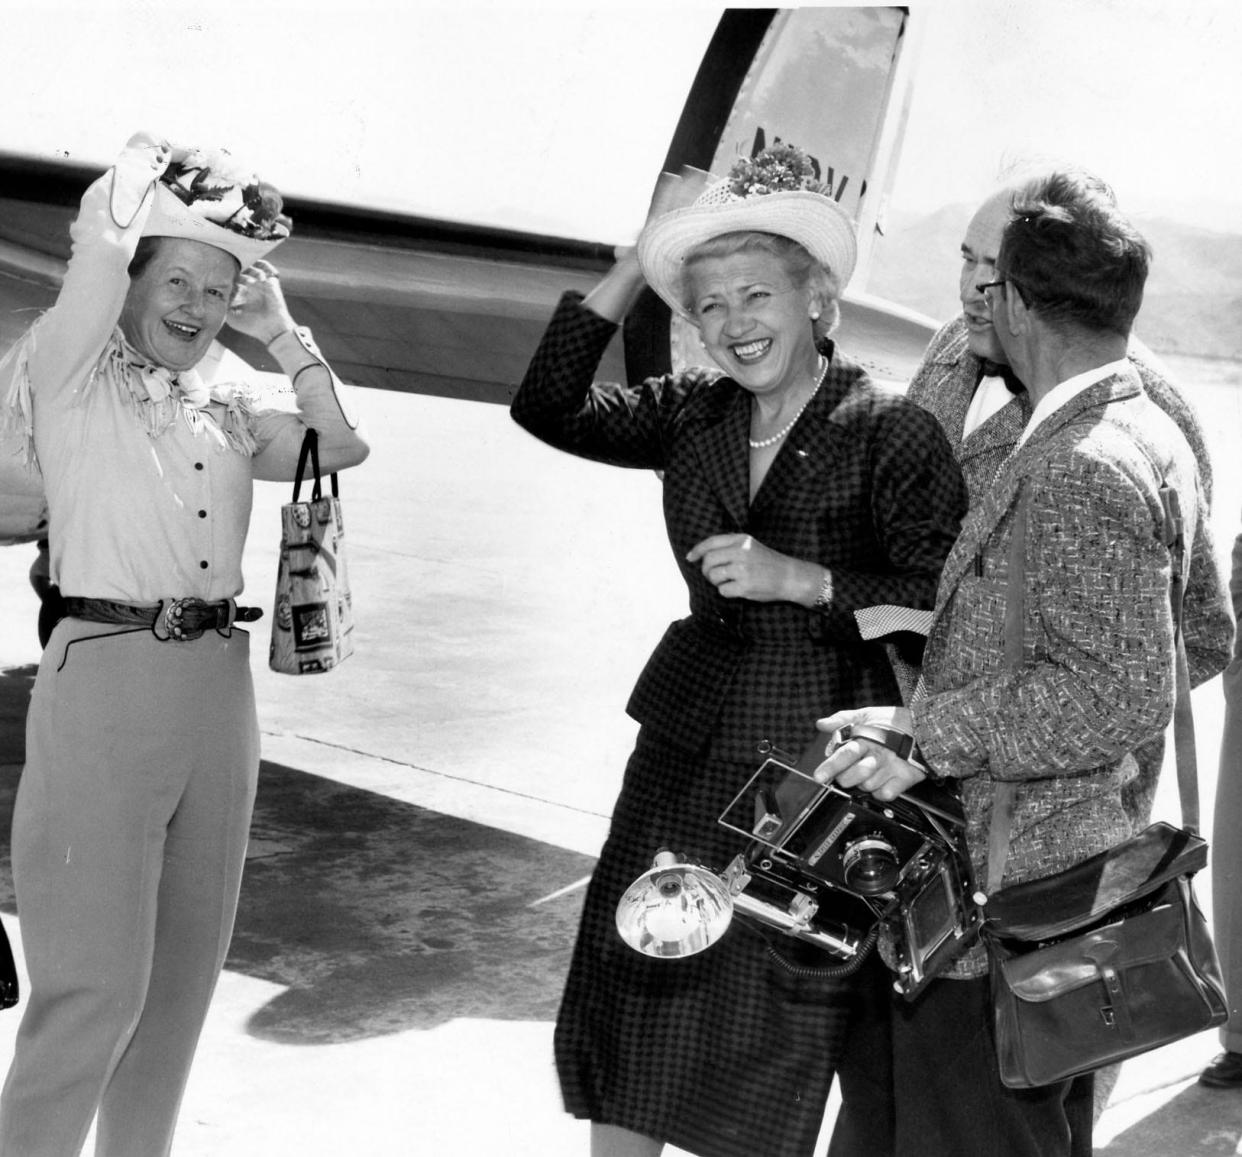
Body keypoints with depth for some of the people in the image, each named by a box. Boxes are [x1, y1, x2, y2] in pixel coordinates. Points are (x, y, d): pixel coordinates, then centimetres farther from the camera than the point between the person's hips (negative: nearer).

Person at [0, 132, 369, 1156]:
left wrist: (280, 330, 10)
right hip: (105, 678, -6)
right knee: (94, 988, -7)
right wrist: (148, 162, 4)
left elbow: (343, 445, 4)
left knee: (183, 974, 13)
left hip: (219, 687, 6)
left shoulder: (228, 414, 14)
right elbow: (104, 231, -15)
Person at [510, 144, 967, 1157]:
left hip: (823, 764, -5)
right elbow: (548, 408, -4)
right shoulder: (693, 415, 5)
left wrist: (800, 579, -21)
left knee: (792, 1024, 8)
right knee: (632, 985, 11)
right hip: (690, 748, 5)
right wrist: (634, 264, -7)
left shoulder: (890, 432, -11)